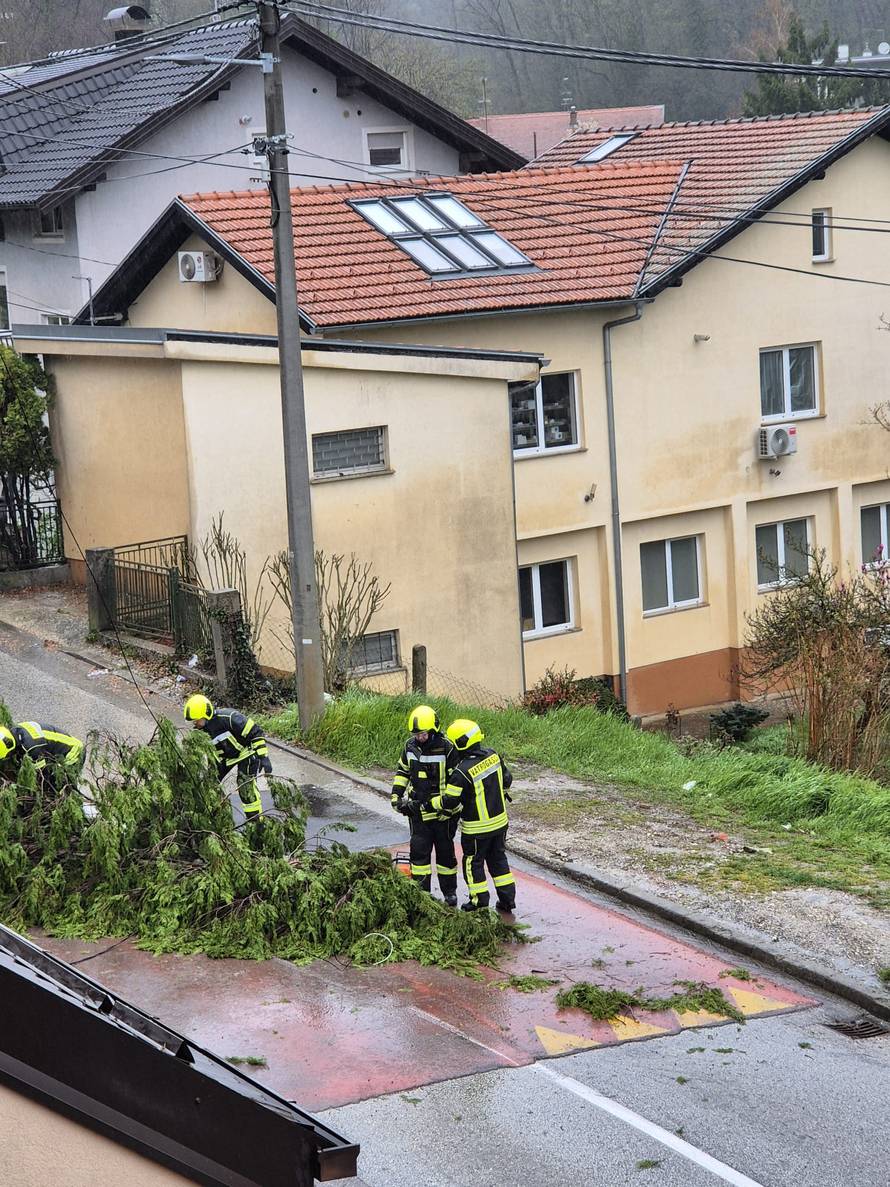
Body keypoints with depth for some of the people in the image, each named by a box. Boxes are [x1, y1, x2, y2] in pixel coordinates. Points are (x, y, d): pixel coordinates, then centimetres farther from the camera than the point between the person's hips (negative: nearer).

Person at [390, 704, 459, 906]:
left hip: (442, 812, -4)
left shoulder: (447, 749, -15)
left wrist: (448, 807, -16)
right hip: (418, 811, 4)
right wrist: (396, 795, 8)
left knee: (445, 851, 10)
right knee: (419, 851, 1)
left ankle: (449, 892, 23)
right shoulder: (410, 747, 1)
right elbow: (402, 771, 16)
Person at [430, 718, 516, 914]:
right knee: (499, 859, 20)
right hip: (500, 821, 6)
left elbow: (449, 802, -21)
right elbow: (507, 779, 8)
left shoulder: (462, 772, -26)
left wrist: (431, 802, -3)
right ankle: (507, 899, 23)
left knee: (473, 863, 13)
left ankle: (480, 901, 20)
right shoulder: (493, 756, -6)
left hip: (477, 828, -6)